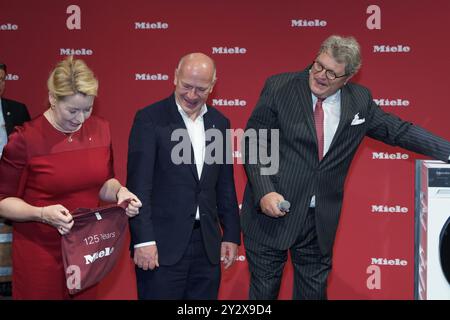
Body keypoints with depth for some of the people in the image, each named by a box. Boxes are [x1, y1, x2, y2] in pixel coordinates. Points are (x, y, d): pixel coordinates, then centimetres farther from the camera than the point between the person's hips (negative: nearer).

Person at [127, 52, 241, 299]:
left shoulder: (219, 123, 10)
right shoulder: (149, 119, -6)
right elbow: (139, 184, -10)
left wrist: (231, 235, 12)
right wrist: (143, 240, -15)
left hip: (207, 244, 5)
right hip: (162, 244, -5)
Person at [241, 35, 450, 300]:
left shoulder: (360, 101, 3)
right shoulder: (279, 88, -6)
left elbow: (398, 131, 13)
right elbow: (253, 143, -6)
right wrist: (264, 192, -18)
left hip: (322, 220, 3)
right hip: (272, 213, -3)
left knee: (314, 291, 11)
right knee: (264, 291, 5)